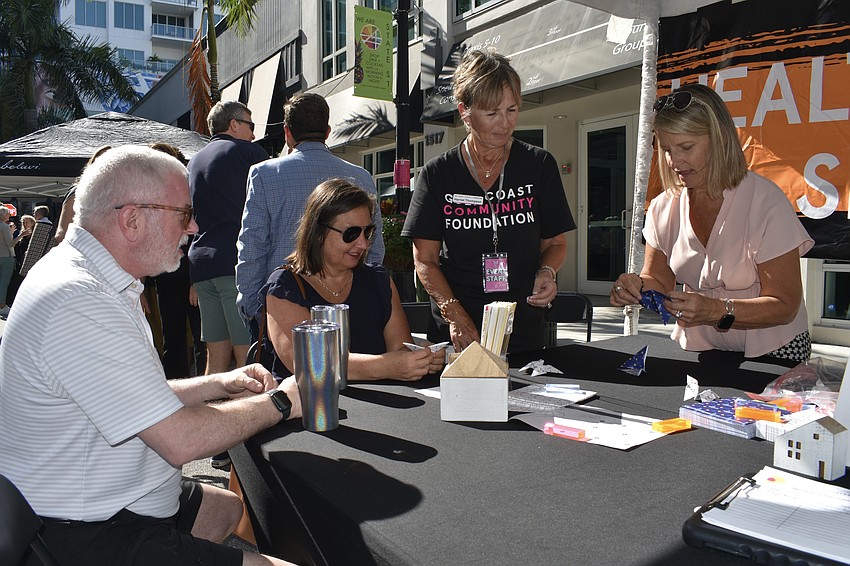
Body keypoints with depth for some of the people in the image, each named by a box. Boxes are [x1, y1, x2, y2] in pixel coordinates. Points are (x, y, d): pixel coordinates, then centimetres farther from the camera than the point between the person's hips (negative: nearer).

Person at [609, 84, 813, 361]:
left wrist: (716, 310, -29)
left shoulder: (766, 203, -12)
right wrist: (638, 285, -16)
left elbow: (785, 306, -13)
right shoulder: (662, 208, 1)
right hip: (695, 350, 3)